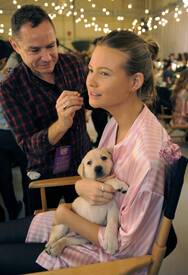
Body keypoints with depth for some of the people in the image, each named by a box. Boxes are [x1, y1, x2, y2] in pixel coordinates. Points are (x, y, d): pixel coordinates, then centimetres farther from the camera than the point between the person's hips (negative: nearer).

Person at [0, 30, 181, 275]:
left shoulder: (147, 156, -33)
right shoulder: (117, 121, -6)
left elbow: (126, 245, -23)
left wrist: (65, 215, -14)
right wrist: (81, 186, -19)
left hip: (108, 255, -7)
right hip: (97, 222, 7)